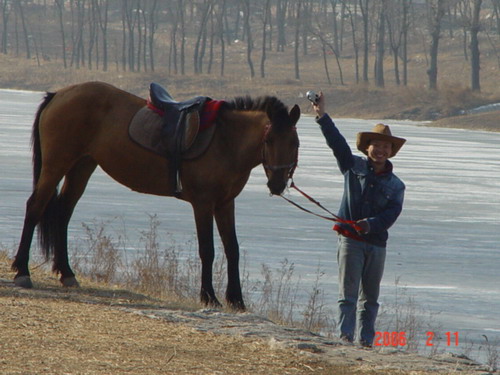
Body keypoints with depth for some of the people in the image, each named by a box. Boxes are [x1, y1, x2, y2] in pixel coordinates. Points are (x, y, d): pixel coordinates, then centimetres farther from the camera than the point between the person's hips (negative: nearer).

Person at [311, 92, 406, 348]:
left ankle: (366, 340, 13)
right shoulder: (353, 167, 6)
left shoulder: (395, 185, 7)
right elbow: (337, 142, -3)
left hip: (376, 243, 2)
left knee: (370, 297, 8)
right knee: (348, 293, -8)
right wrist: (322, 117, -14)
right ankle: (344, 335, -12)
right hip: (350, 240, -2)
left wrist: (370, 224, -24)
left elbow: (391, 214, -6)